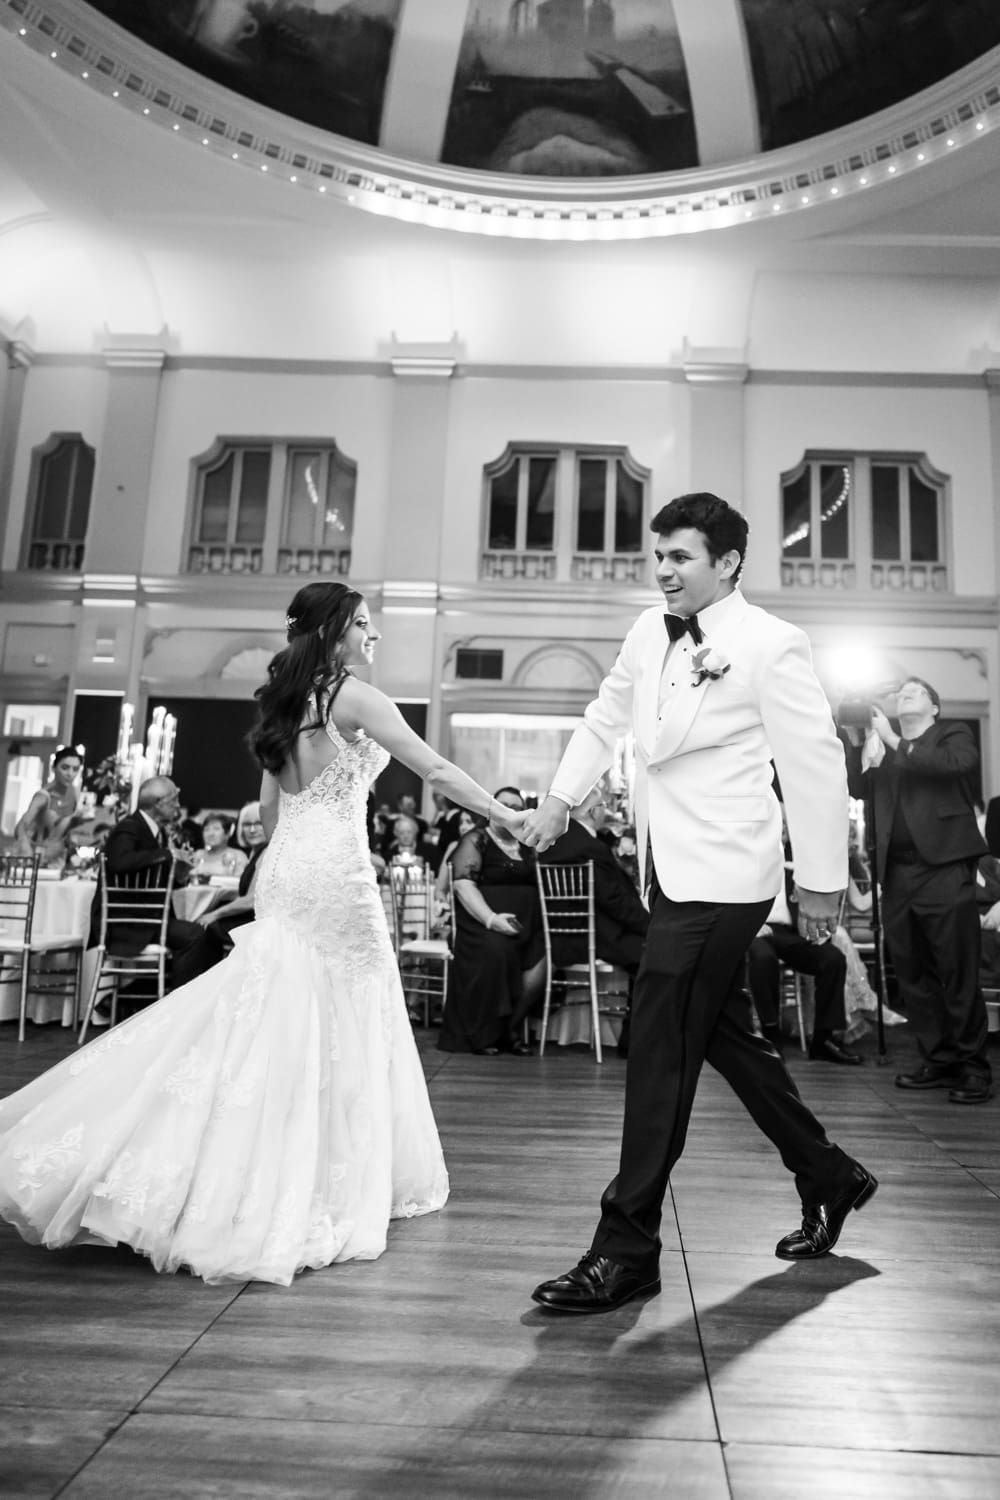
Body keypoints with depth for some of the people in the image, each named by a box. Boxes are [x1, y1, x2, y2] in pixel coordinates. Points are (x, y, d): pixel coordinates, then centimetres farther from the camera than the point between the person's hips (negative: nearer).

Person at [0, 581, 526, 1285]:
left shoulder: (287, 703, 14)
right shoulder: (354, 695, -9)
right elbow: (435, 767, -10)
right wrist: (505, 816, -4)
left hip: (282, 872, 7)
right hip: (334, 876, -7)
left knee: (279, 1020, 12)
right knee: (340, 1026, 3)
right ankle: (333, 1184, 12)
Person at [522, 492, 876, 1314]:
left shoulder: (771, 644, -12)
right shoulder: (650, 634, 8)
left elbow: (815, 763, -10)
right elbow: (606, 717, 21)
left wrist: (821, 881, -7)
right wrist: (560, 798, 19)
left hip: (720, 878, -8)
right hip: (672, 870, 8)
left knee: (661, 1055, -6)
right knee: (726, 1037, 18)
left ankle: (626, 1251, 7)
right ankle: (828, 1179, 39)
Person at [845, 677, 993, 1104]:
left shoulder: (953, 735, 9)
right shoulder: (883, 747, 21)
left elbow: (958, 764, -13)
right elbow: (857, 788, 8)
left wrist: (895, 743, -13)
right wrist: (856, 741, -3)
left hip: (944, 867, -5)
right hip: (897, 873, 5)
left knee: (958, 974, -4)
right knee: (912, 975, 6)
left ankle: (973, 1067, 4)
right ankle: (939, 1061, 15)